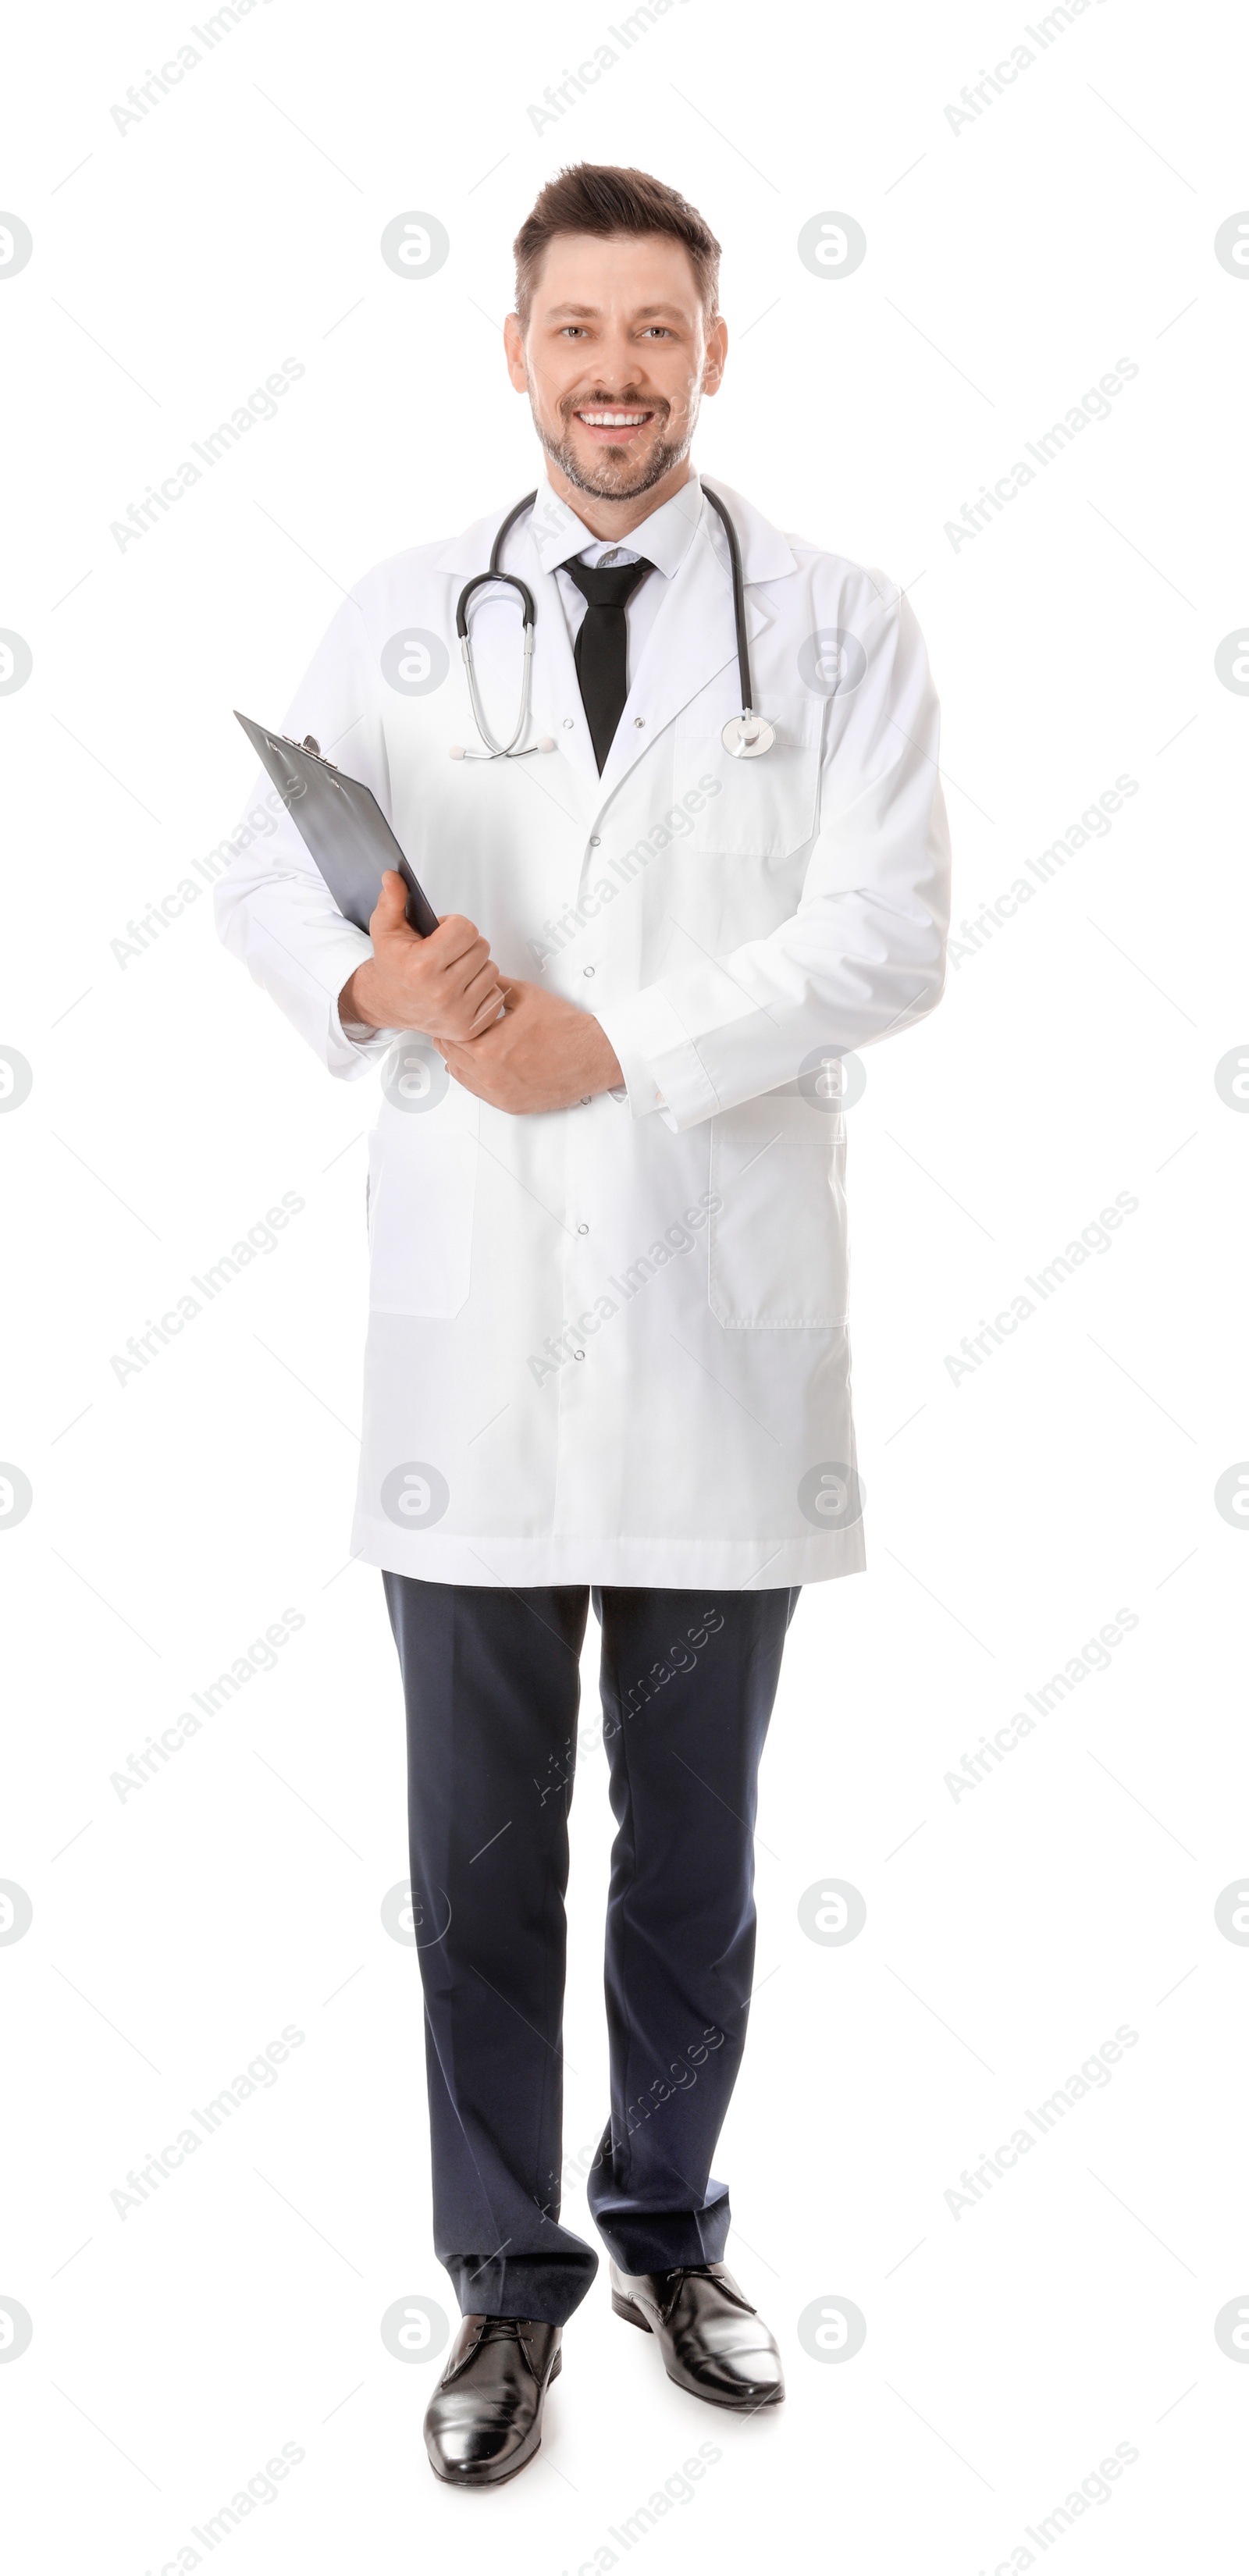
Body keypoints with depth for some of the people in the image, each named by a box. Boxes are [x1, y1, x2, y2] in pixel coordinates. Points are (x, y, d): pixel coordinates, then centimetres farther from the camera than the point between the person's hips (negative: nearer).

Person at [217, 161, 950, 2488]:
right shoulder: (400, 618, 9)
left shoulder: (838, 628, 3)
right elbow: (265, 868, 8)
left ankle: (669, 2233, 34)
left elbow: (886, 935, -7)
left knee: (693, 1834, 13)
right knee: (480, 1842, 8)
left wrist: (610, 1043, -16)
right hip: (473, 1306, 1)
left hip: (724, 1311, -1)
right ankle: (507, 2280, 25)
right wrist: (377, 987, -15)